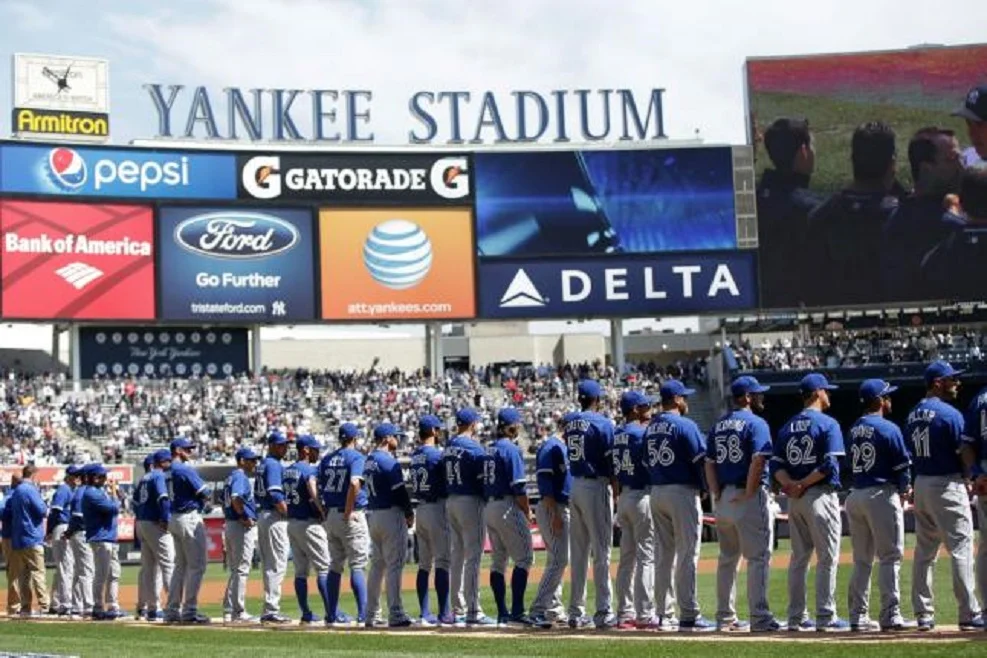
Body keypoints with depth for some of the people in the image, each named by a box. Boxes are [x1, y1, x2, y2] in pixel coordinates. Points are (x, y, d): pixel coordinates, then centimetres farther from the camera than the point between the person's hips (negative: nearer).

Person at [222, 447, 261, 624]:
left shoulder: (231, 477, 18)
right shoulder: (240, 477, -13)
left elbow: (225, 500, 23)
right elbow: (236, 498, -29)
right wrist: (245, 517, -20)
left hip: (230, 524, 10)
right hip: (243, 527, -10)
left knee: (235, 571, 14)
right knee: (241, 570, -7)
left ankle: (228, 610, 16)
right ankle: (238, 613, -6)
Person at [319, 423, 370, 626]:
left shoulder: (327, 459, 13)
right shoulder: (357, 457, -7)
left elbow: (319, 488, 10)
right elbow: (354, 483, -23)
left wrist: (325, 511, 11)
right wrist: (348, 511, -18)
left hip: (330, 515, 6)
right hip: (351, 516, -6)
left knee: (335, 565, 13)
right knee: (358, 565, -6)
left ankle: (334, 613, 14)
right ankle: (363, 614, -12)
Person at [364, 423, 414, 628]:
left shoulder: (369, 461, 12)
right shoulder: (388, 461, -14)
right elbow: (399, 490, -16)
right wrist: (409, 514, -3)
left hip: (373, 516, 9)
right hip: (391, 514, -8)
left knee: (377, 565, 13)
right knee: (394, 565, -7)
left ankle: (371, 615, 14)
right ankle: (395, 615, -9)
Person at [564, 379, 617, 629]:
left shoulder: (570, 424, 10)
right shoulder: (603, 423, -8)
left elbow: (571, 458, 10)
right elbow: (611, 463, -11)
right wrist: (617, 495, -5)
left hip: (574, 487, 6)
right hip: (596, 487, -6)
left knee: (578, 551, 10)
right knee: (601, 551, -4)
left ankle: (576, 612, 13)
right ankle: (603, 612, -5)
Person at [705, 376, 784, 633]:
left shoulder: (718, 426, 13)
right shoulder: (756, 423, -8)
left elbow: (709, 464, 9)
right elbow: (757, 461, -20)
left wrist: (717, 495, 5)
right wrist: (749, 494, -15)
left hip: (723, 498, 7)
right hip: (750, 498, -7)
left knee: (727, 559, 14)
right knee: (758, 558, -5)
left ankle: (725, 617, 17)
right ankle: (759, 618, -9)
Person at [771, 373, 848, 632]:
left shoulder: (787, 427, 13)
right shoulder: (827, 424, -6)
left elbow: (776, 464, 4)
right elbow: (830, 464, -17)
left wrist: (791, 483, -9)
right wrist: (805, 484, -11)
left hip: (794, 500, 7)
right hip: (820, 496, -7)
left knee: (799, 558, 11)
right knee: (827, 558, -3)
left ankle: (797, 617, 12)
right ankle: (825, 618, -6)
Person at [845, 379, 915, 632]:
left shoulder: (854, 429, 11)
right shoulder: (888, 429, -10)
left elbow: (852, 462, 11)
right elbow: (902, 464, -9)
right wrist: (904, 488, 11)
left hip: (855, 495, 7)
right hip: (881, 495, -7)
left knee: (861, 560, 11)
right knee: (890, 557, -3)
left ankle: (858, 616, 11)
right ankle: (890, 616, -5)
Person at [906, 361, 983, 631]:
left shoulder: (912, 416, 10)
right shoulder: (949, 414, -13)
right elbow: (966, 455, -13)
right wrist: (969, 475, 4)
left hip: (920, 485, 8)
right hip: (947, 485, -8)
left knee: (924, 552, 11)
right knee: (961, 548, -5)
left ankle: (923, 614, 12)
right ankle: (969, 615, -6)